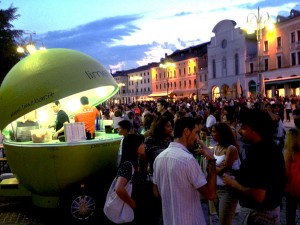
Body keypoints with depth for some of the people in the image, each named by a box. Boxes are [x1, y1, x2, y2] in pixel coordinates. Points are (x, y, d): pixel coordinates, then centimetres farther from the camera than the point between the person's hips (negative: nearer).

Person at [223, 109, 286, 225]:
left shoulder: (260, 153, -28)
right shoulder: (269, 148, 3)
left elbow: (258, 196, -33)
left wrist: (233, 183, -19)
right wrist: (237, 178, 7)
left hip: (257, 214, -9)